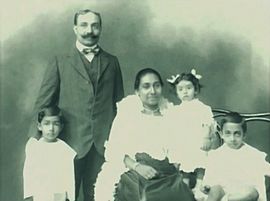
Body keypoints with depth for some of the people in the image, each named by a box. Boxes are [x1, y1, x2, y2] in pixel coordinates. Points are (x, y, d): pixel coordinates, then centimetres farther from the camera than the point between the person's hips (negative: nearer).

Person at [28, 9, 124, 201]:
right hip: (71, 141, -1)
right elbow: (43, 103, 2)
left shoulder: (112, 62, 11)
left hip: (104, 143, 2)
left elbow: (119, 103, 11)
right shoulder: (60, 62, 4)